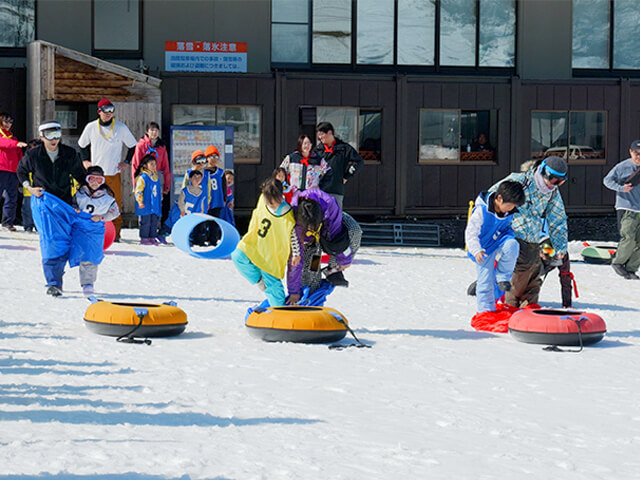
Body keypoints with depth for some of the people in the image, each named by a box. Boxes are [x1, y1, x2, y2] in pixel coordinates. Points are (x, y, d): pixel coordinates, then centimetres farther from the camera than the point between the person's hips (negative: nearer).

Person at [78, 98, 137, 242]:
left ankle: (115, 233, 4)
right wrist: (85, 160, 8)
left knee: (116, 203, -3)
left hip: (114, 172, 0)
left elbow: (132, 145, 14)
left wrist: (126, 162, 5)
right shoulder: (91, 127, 3)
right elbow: (82, 145, 19)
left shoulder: (121, 127, 1)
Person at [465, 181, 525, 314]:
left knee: (512, 244, -31)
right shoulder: (481, 211, -22)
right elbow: (471, 233, -20)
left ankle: (503, 276, -13)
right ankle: (486, 309, 14)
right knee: (486, 281, -4)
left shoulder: (510, 212, -5)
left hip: (500, 242, 4)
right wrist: (476, 250, -29)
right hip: (485, 250, -4)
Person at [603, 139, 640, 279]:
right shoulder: (622, 167, -3)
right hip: (626, 208, -5)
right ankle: (617, 263, 2)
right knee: (629, 239, -16)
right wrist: (621, 188, -15)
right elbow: (607, 180, -1)